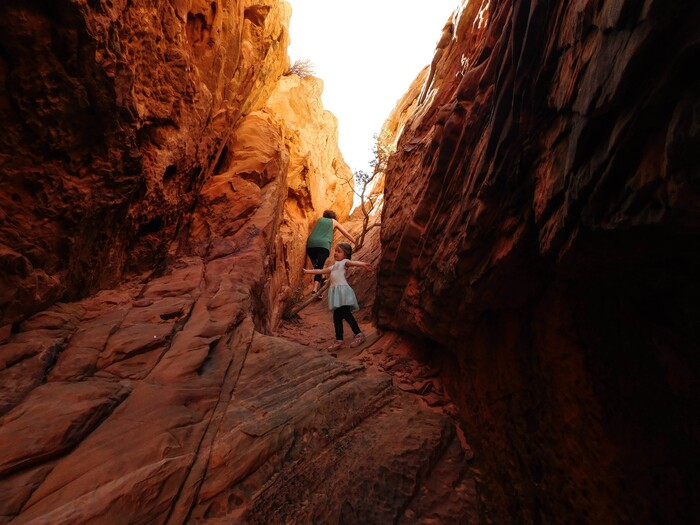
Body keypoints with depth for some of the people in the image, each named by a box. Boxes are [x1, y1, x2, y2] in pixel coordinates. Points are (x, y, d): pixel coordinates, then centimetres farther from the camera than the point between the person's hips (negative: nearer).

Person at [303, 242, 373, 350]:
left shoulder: (344, 262, 4)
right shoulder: (333, 266, 28)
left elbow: (352, 262, -18)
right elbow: (320, 271, 36)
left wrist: (362, 264, -38)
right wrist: (307, 271, 41)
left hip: (343, 290, -8)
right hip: (336, 292, 8)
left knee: (346, 313, -17)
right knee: (336, 317, 6)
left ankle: (359, 334, -6)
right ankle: (339, 339, 12)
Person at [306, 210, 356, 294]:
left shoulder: (320, 219, 29)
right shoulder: (334, 222, 24)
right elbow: (347, 234, 28)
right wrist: (356, 243, 37)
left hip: (311, 244, 3)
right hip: (323, 245, -3)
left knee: (316, 266, 21)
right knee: (319, 267, -13)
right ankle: (315, 288, -28)